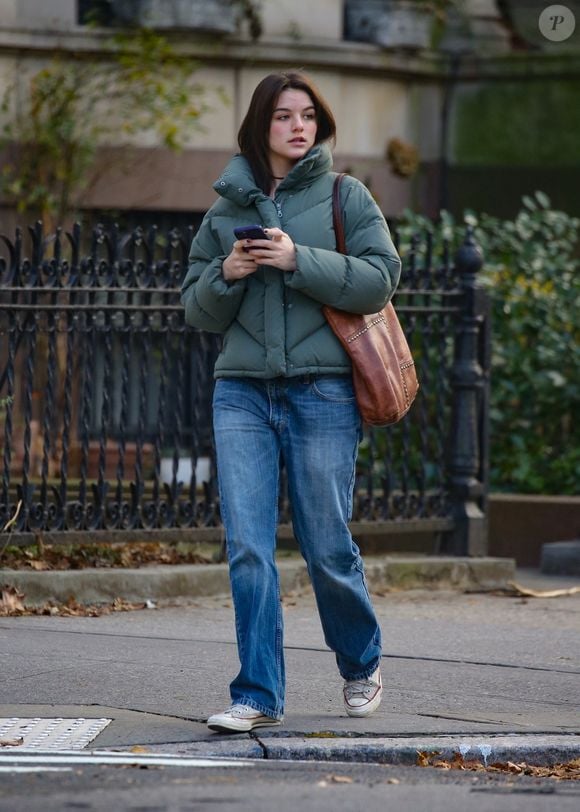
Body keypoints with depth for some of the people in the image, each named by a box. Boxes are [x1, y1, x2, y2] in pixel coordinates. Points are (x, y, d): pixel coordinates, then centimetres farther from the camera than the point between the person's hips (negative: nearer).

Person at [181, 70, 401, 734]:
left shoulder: (345, 196, 5)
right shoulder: (226, 208, 12)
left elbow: (380, 279, -6)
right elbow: (196, 309, 16)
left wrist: (299, 260, -15)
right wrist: (226, 275, -5)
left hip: (323, 391, -2)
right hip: (242, 393, 2)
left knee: (327, 549, 3)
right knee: (247, 548, -7)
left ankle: (362, 666, 28)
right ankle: (258, 696, -2)